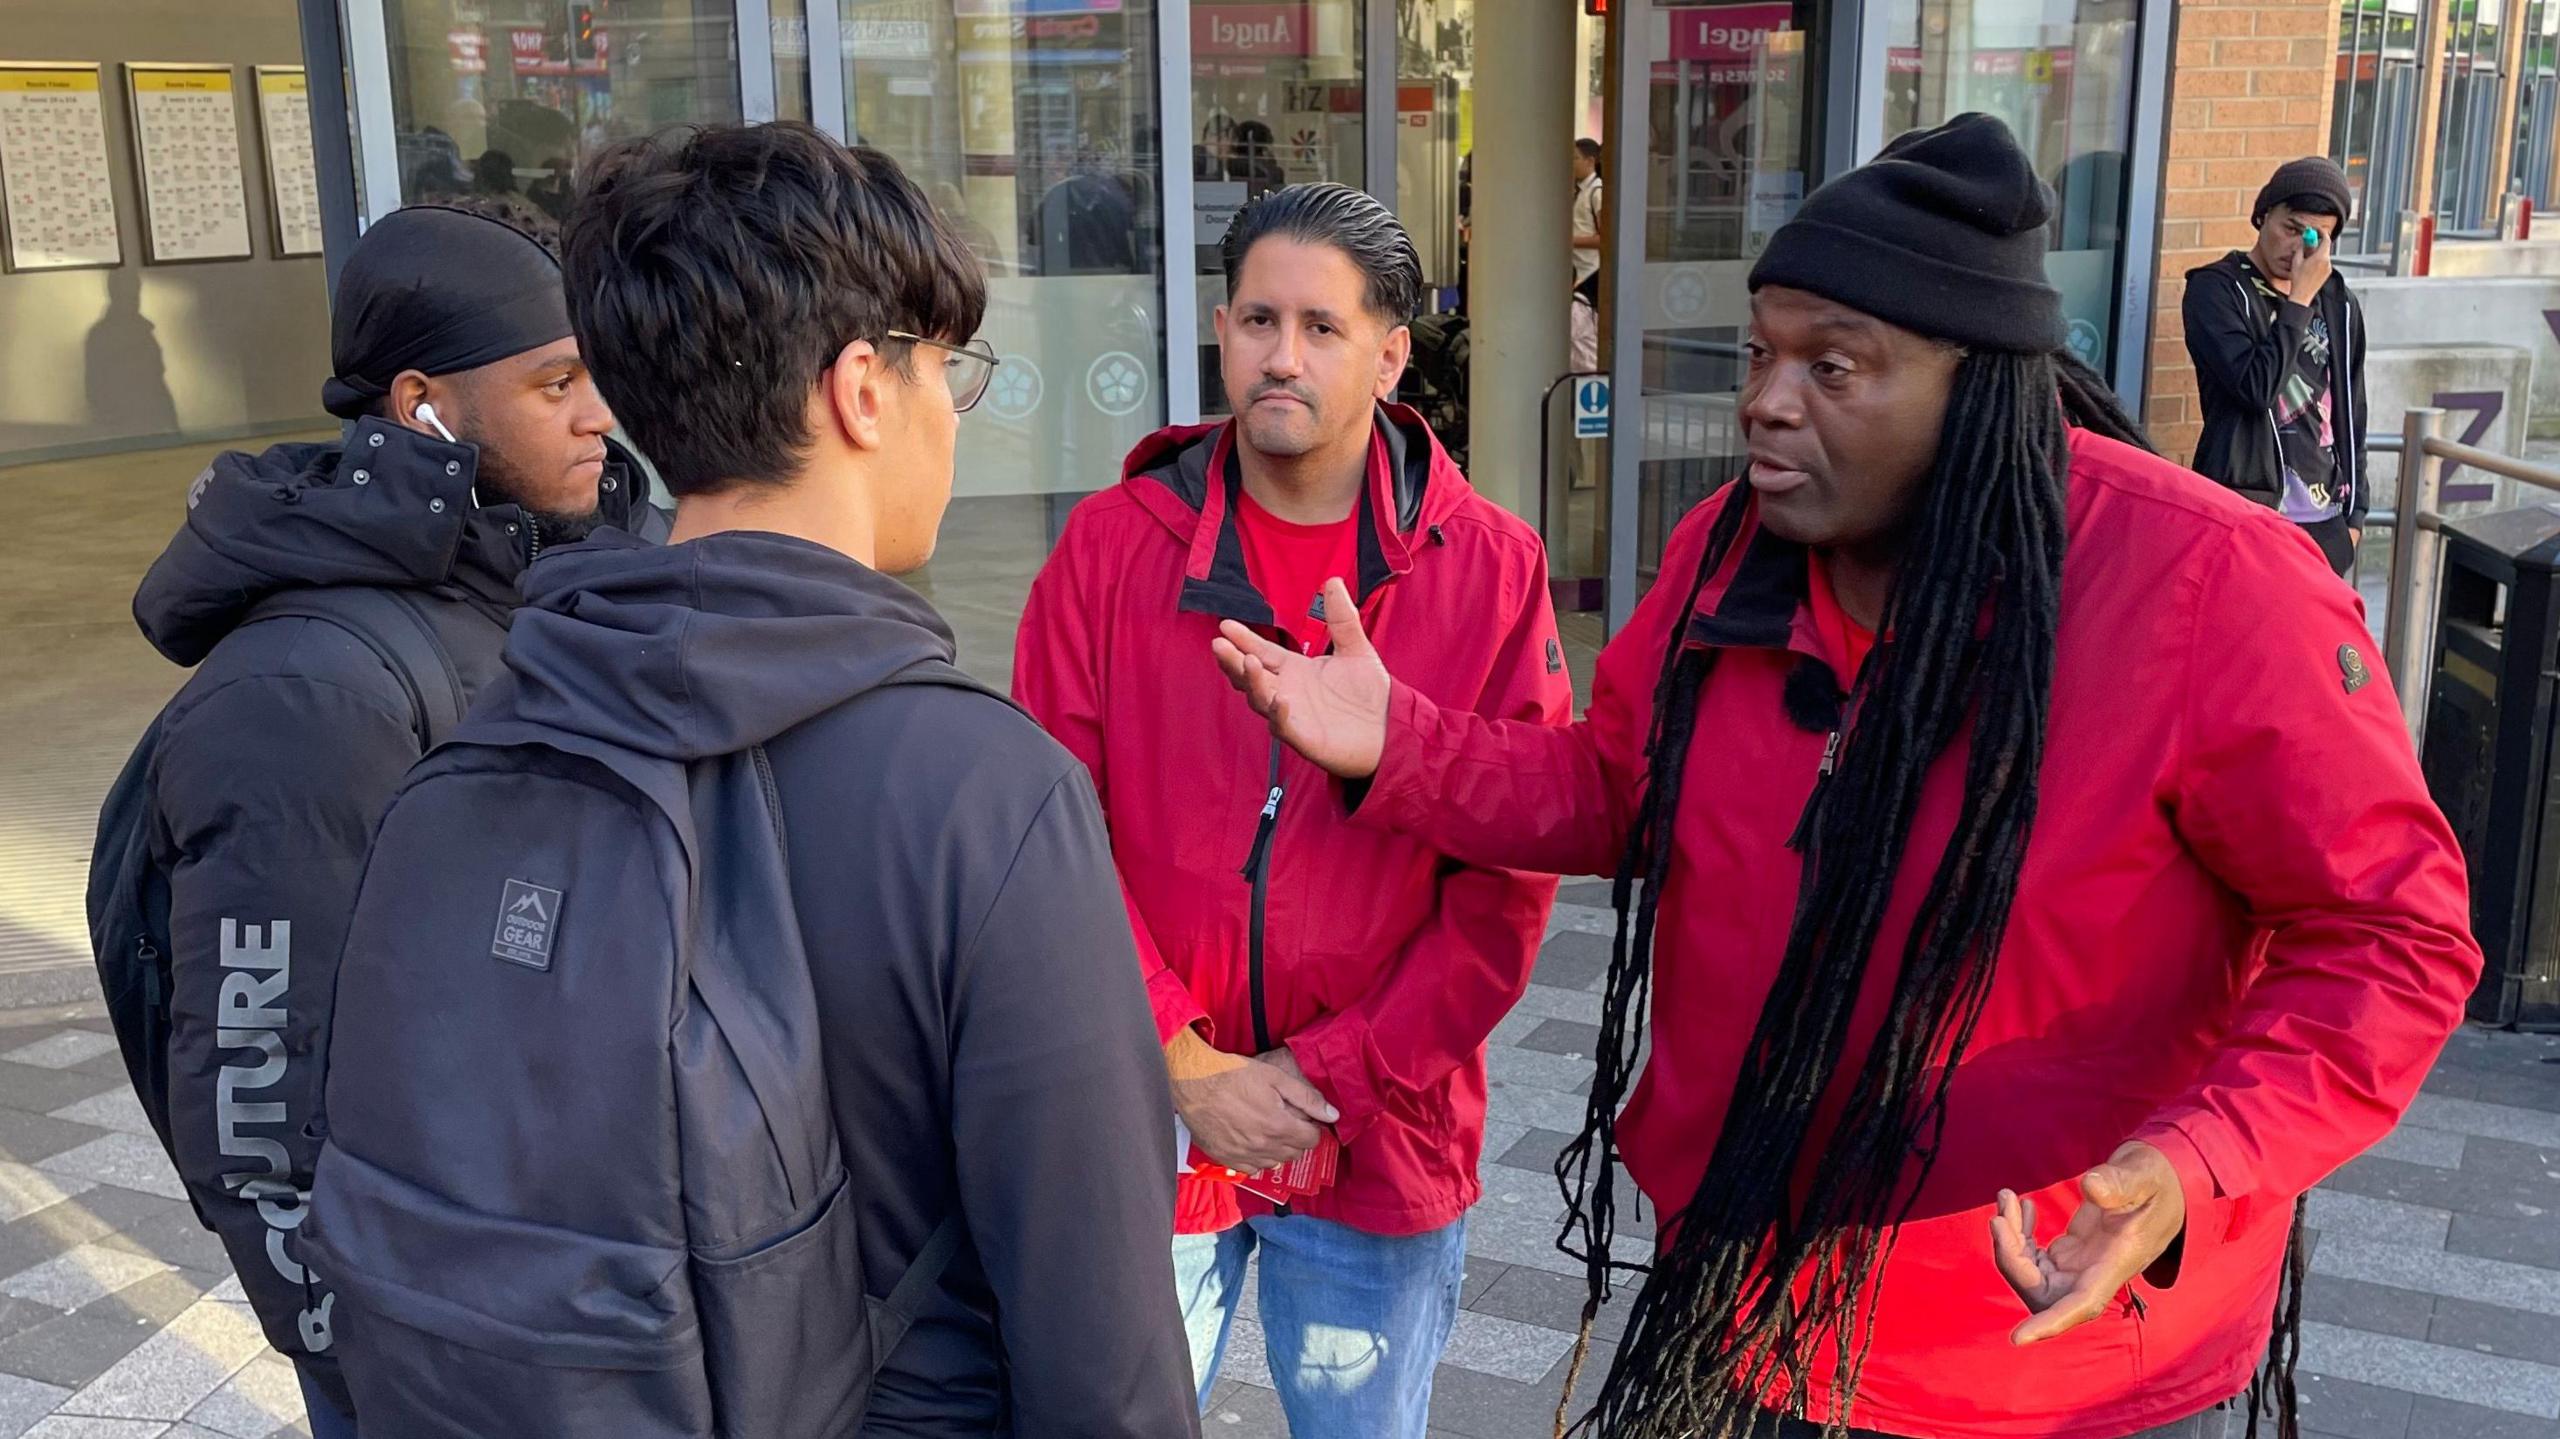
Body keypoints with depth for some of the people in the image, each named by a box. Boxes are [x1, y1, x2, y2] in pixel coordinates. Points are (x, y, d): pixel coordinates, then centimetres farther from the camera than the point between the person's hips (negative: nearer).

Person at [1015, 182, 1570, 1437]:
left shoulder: (1489, 570, -5)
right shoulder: (1113, 544, -4)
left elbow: (1507, 886, -7)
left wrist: (1328, 1078, -12)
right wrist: (1181, 1064, -12)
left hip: (1382, 1141, 0)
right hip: (1147, 1125, 0)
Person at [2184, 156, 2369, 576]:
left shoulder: (2339, 303, 13)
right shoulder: (2216, 289, -3)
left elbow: (2350, 413, 18)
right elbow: (2257, 386, -16)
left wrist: (2355, 510, 15)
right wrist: (2299, 301, -11)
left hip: (2325, 520, 5)